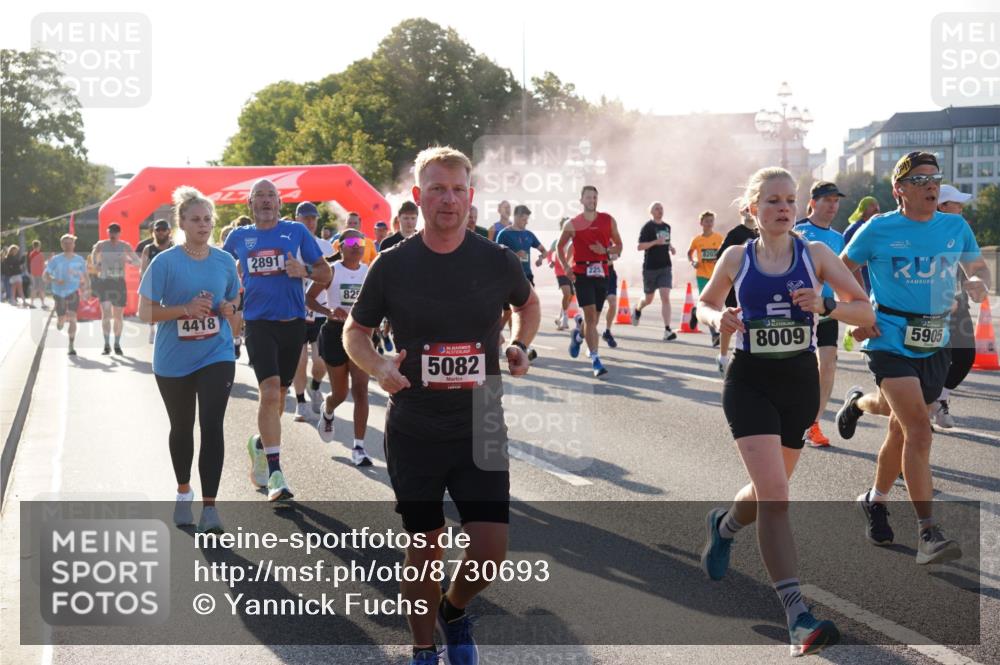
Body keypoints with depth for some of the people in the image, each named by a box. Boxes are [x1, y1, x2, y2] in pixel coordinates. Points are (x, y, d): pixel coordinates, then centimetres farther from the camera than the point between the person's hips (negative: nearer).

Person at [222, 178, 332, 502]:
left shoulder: (297, 231, 4)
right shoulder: (239, 237, 8)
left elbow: (326, 272, 5)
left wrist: (305, 270, -15)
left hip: (293, 323, 1)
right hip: (259, 323, -1)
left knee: (278, 394, 13)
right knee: (270, 391, -17)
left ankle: (260, 444, 40)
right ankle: (274, 471, -17)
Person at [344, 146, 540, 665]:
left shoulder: (497, 261, -2)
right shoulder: (392, 266, -5)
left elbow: (528, 303, 19)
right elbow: (355, 332, 7)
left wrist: (520, 345, -1)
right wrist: (378, 367, -13)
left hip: (479, 429, 1)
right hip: (413, 432, -1)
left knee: (490, 552, -5)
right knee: (424, 551, 7)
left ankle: (454, 610, 28)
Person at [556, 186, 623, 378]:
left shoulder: (608, 221, 6)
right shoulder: (573, 224, 1)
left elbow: (619, 246, 12)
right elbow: (560, 246, 13)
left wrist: (606, 250, -10)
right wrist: (566, 267, -1)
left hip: (602, 273, 3)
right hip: (581, 273, -3)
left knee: (594, 318, 10)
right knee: (591, 316, -14)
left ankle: (578, 333, 46)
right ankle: (595, 359, -13)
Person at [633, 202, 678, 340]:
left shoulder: (667, 227, 12)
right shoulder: (647, 227, -6)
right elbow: (640, 246, -12)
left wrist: (670, 247, 7)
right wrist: (655, 242, -24)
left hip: (665, 267, 3)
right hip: (650, 268, -3)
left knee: (665, 298, -11)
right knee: (648, 299, 11)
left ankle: (667, 330, -15)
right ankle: (637, 309, 47)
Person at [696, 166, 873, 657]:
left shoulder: (815, 254, 0)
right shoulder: (736, 258, 0)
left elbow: (865, 312, -1)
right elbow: (703, 304, 16)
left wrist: (824, 306, -20)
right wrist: (718, 319, -8)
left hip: (800, 382, 2)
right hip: (750, 382, -2)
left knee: (769, 492, 18)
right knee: (774, 495, -16)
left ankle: (723, 526, 53)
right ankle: (798, 617, -18)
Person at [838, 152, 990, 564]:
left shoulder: (956, 228, 5)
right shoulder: (878, 230, -5)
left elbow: (978, 267, 19)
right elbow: (842, 271, 8)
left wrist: (978, 282, -6)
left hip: (935, 345, 5)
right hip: (890, 341, -5)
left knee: (902, 430, 15)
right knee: (919, 431, -18)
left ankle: (875, 500, 39)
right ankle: (927, 533, -17)